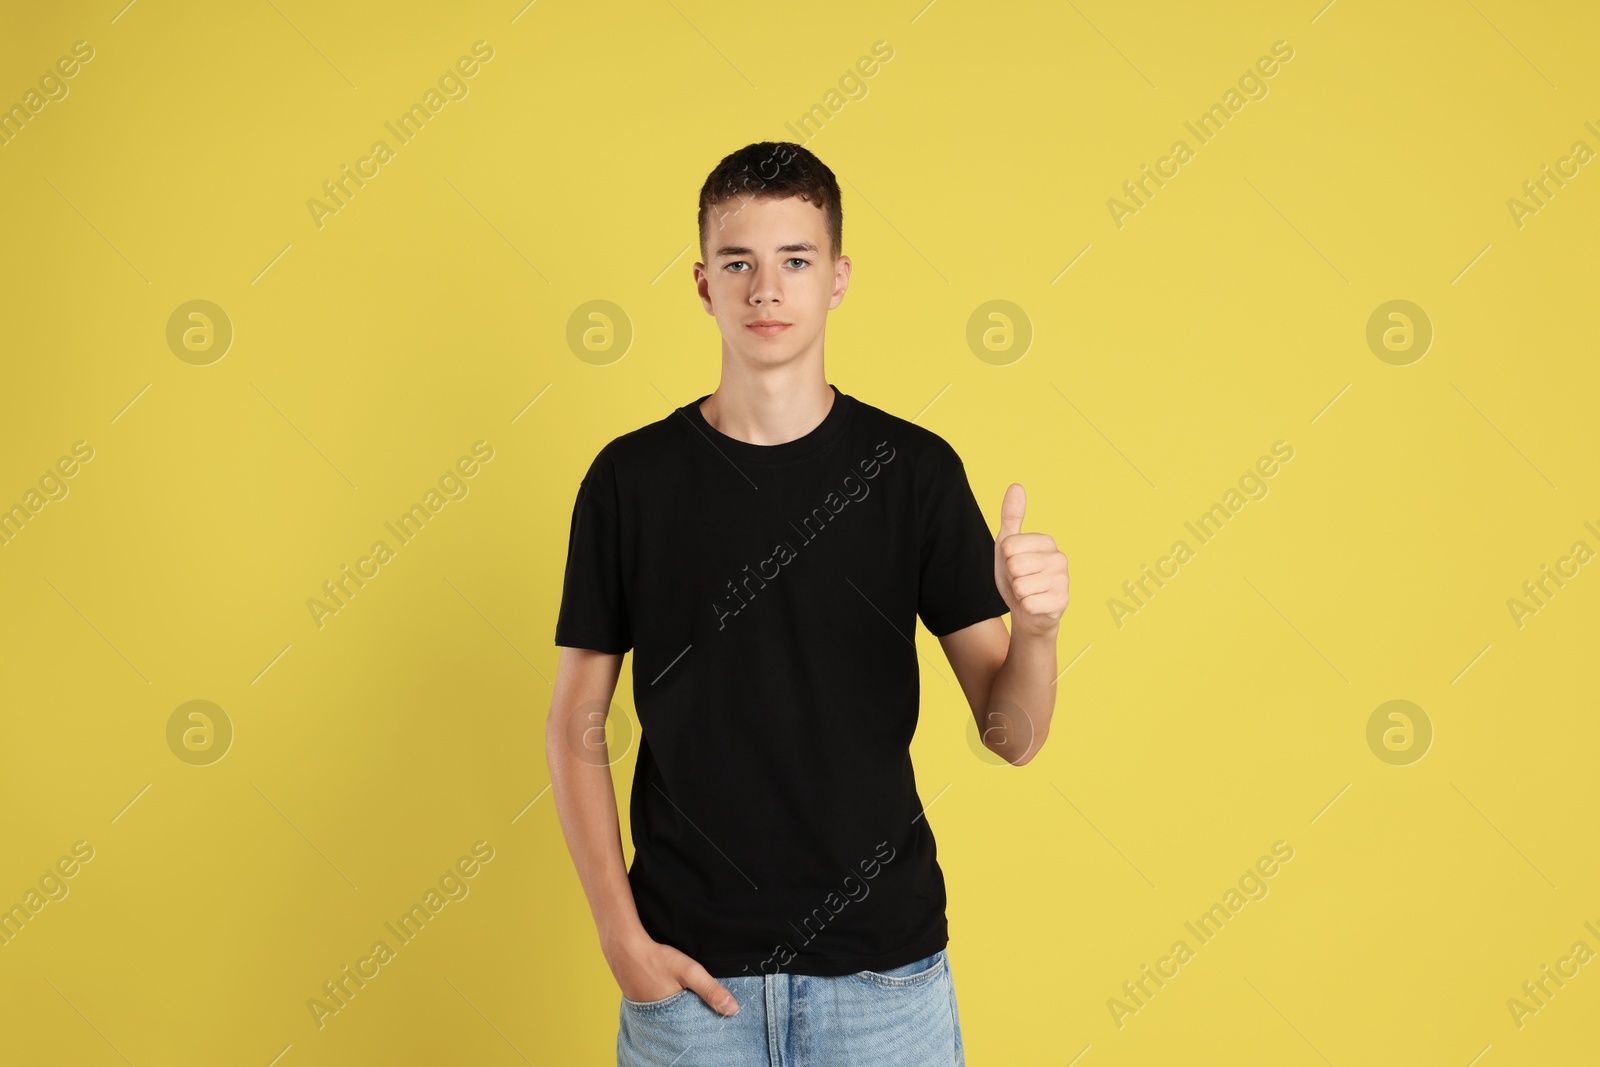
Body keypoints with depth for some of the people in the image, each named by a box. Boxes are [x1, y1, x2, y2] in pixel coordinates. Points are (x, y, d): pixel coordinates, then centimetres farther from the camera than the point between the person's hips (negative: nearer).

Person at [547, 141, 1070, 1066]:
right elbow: (578, 726, 2)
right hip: (690, 970, 0)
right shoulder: (631, 478, -3)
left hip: (881, 959, 0)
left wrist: (1036, 625, -24)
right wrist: (622, 937, -6)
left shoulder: (915, 468, -4)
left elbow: (1012, 733, -4)